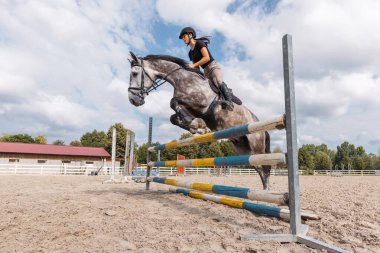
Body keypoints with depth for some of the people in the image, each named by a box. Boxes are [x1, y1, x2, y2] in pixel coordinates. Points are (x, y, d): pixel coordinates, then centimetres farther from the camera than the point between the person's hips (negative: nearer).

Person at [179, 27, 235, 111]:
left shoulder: (199, 43, -2)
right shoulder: (190, 53, 19)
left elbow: (207, 58, -16)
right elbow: (197, 68, 20)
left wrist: (193, 65, -15)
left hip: (213, 67, -9)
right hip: (206, 72, 9)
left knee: (218, 82, -35)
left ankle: (229, 101, -48)